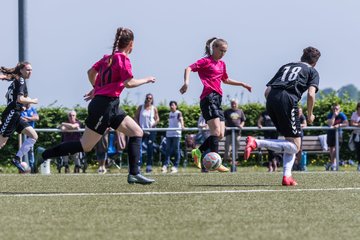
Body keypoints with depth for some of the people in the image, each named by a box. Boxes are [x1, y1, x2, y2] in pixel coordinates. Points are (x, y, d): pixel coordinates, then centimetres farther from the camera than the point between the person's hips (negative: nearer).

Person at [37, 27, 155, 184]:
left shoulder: (109, 57, 14)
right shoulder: (123, 59, -12)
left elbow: (91, 72, 20)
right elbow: (128, 83, -19)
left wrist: (96, 89, 35)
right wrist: (145, 80, -4)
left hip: (111, 107, 10)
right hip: (105, 105, -10)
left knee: (137, 132, 6)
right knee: (85, 146, -5)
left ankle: (134, 174, 1)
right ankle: (44, 154, 2)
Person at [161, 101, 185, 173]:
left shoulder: (178, 113, -5)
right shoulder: (170, 114, 15)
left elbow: (181, 119, -24)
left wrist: (182, 125, -43)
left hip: (176, 134, -6)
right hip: (169, 134, 6)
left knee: (176, 150, -4)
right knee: (168, 150, 1)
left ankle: (175, 166, -2)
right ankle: (165, 165, -4)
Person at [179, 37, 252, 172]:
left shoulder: (221, 64, 23)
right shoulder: (206, 61, 0)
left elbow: (225, 80, 39)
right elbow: (189, 68, -11)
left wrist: (242, 84, 37)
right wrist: (186, 82, -28)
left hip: (217, 99, 9)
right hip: (209, 97, -9)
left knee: (220, 134, 3)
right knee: (216, 131, -17)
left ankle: (198, 152, 14)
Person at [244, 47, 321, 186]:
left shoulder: (286, 66, 31)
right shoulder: (312, 71, 17)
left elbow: (267, 91, 23)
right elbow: (311, 94, -1)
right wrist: (310, 115, 11)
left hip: (270, 101, 7)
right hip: (287, 100, -7)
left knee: (291, 141, 20)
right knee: (295, 147, -2)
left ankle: (287, 176, 8)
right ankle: (256, 143, -19)